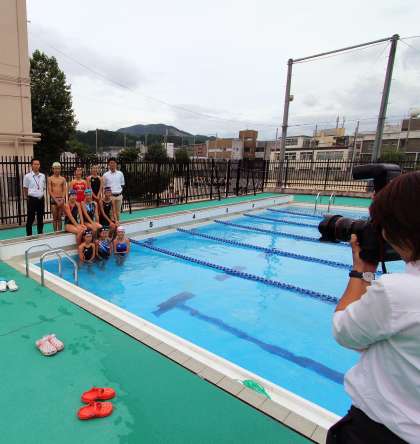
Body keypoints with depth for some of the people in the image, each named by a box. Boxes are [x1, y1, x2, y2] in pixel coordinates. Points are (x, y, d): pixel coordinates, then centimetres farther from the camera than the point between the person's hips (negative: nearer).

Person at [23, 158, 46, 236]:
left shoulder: (43, 176, 6)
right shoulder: (27, 176, -4)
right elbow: (25, 189, 2)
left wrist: (41, 195, 11)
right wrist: (27, 198, 4)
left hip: (41, 199, 4)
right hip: (32, 199, -4)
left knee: (40, 217, 11)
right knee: (30, 218, 2)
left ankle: (40, 234, 22)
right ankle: (29, 235, 11)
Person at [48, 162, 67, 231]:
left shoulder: (63, 179, 9)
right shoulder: (50, 178, 2)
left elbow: (64, 190, 4)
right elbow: (50, 191, -4)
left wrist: (62, 199, -10)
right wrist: (56, 200, -12)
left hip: (61, 199, 2)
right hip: (53, 199, -2)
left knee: (60, 217, 7)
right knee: (55, 217, 0)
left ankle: (60, 231, 11)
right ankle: (55, 231, 4)